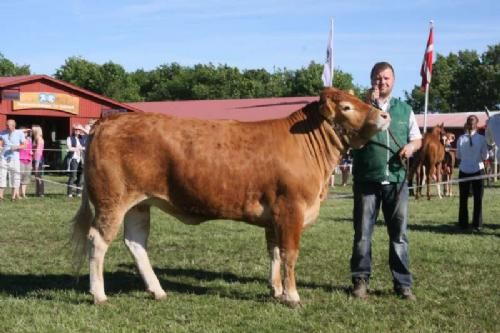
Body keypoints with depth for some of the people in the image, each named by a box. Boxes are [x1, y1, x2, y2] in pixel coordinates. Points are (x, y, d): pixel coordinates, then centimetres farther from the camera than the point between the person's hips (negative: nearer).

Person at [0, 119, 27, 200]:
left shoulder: (19, 133, 1)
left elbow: (24, 145, 3)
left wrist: (16, 147, -13)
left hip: (14, 158, -1)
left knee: (15, 176, 1)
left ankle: (14, 195, 9)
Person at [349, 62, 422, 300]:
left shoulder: (404, 110, 12)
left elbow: (418, 139, 17)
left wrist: (411, 146, -6)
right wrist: (369, 104, -14)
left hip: (396, 180, 2)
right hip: (366, 180, -2)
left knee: (399, 232, 4)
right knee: (362, 232, 4)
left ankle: (403, 284, 10)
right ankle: (360, 280, 14)